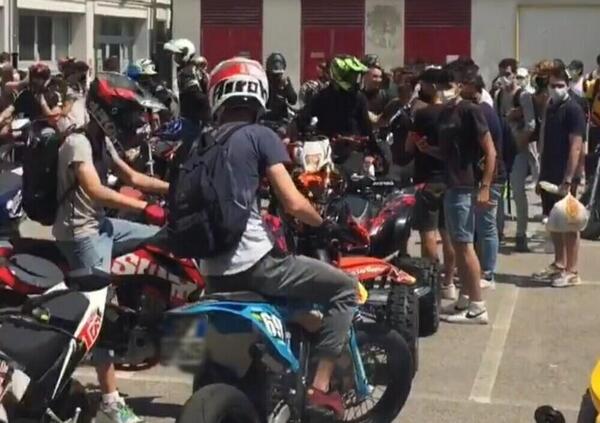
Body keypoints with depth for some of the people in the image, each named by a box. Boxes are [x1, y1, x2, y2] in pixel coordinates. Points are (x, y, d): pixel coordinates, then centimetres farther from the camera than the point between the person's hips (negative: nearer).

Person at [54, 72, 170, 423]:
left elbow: (131, 177, 20)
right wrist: (145, 208, -39)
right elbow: (95, 191, -32)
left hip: (101, 224, 9)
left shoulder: (103, 141, 13)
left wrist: (174, 188, 8)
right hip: (81, 233, -9)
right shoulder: (78, 143, -17)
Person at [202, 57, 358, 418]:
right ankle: (320, 390, -2)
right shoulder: (259, 135, -4)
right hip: (253, 261, -7)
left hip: (214, 270, 7)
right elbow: (293, 203, -11)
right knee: (345, 288, 4)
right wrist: (323, 224, 7)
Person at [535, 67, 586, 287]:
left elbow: (576, 147, -17)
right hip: (549, 176, 8)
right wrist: (542, 176, 16)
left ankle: (571, 271, 2)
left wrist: (568, 180, -22)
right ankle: (559, 264, 23)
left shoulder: (573, 110, -11)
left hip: (564, 177, -8)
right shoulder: (551, 109, 13)